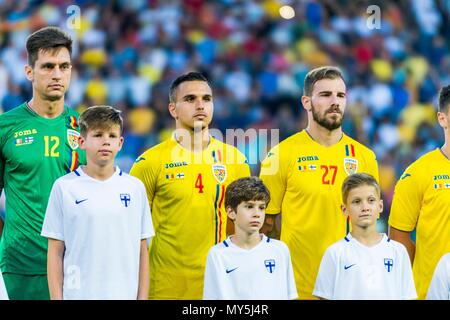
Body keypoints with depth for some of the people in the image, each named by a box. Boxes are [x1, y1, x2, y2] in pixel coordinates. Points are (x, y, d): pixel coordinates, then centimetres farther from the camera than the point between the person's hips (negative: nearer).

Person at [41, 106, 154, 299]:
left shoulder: (135, 187, 7)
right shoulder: (64, 187, 1)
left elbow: (142, 250, 9)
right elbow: (55, 251, 2)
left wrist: (143, 297, 4)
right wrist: (56, 298, -4)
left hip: (125, 294, 2)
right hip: (79, 294, -2)